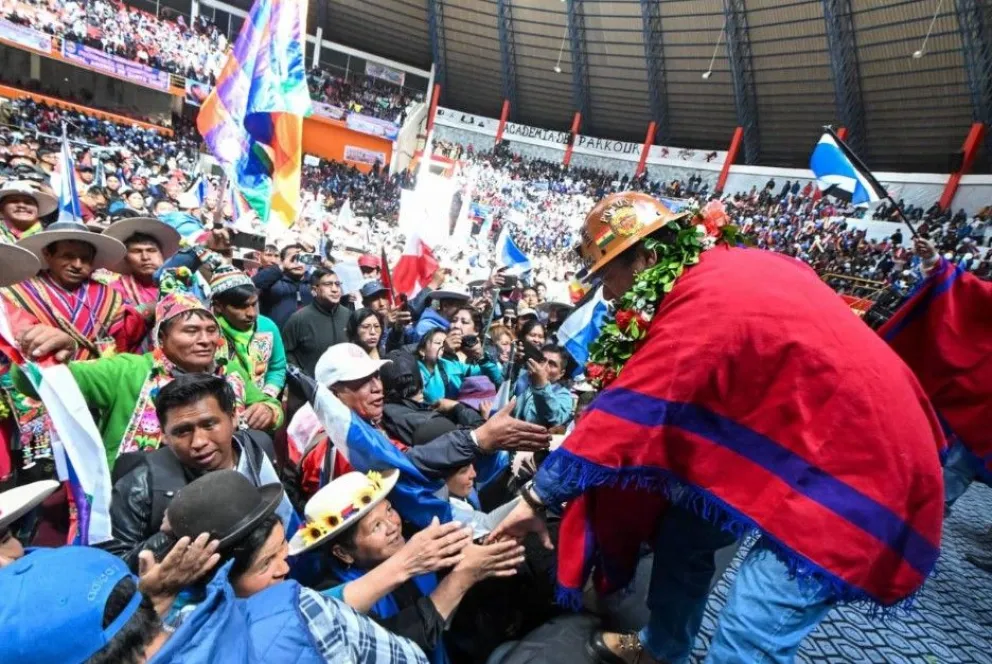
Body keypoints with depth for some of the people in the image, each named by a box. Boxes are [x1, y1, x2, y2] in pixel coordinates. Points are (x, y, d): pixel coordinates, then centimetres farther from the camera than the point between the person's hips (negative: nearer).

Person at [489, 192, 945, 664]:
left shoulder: (708, 305, -26)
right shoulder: (733, 269, 1)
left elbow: (623, 415, -24)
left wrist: (536, 498, -14)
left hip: (850, 472, -9)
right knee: (684, 526, 14)